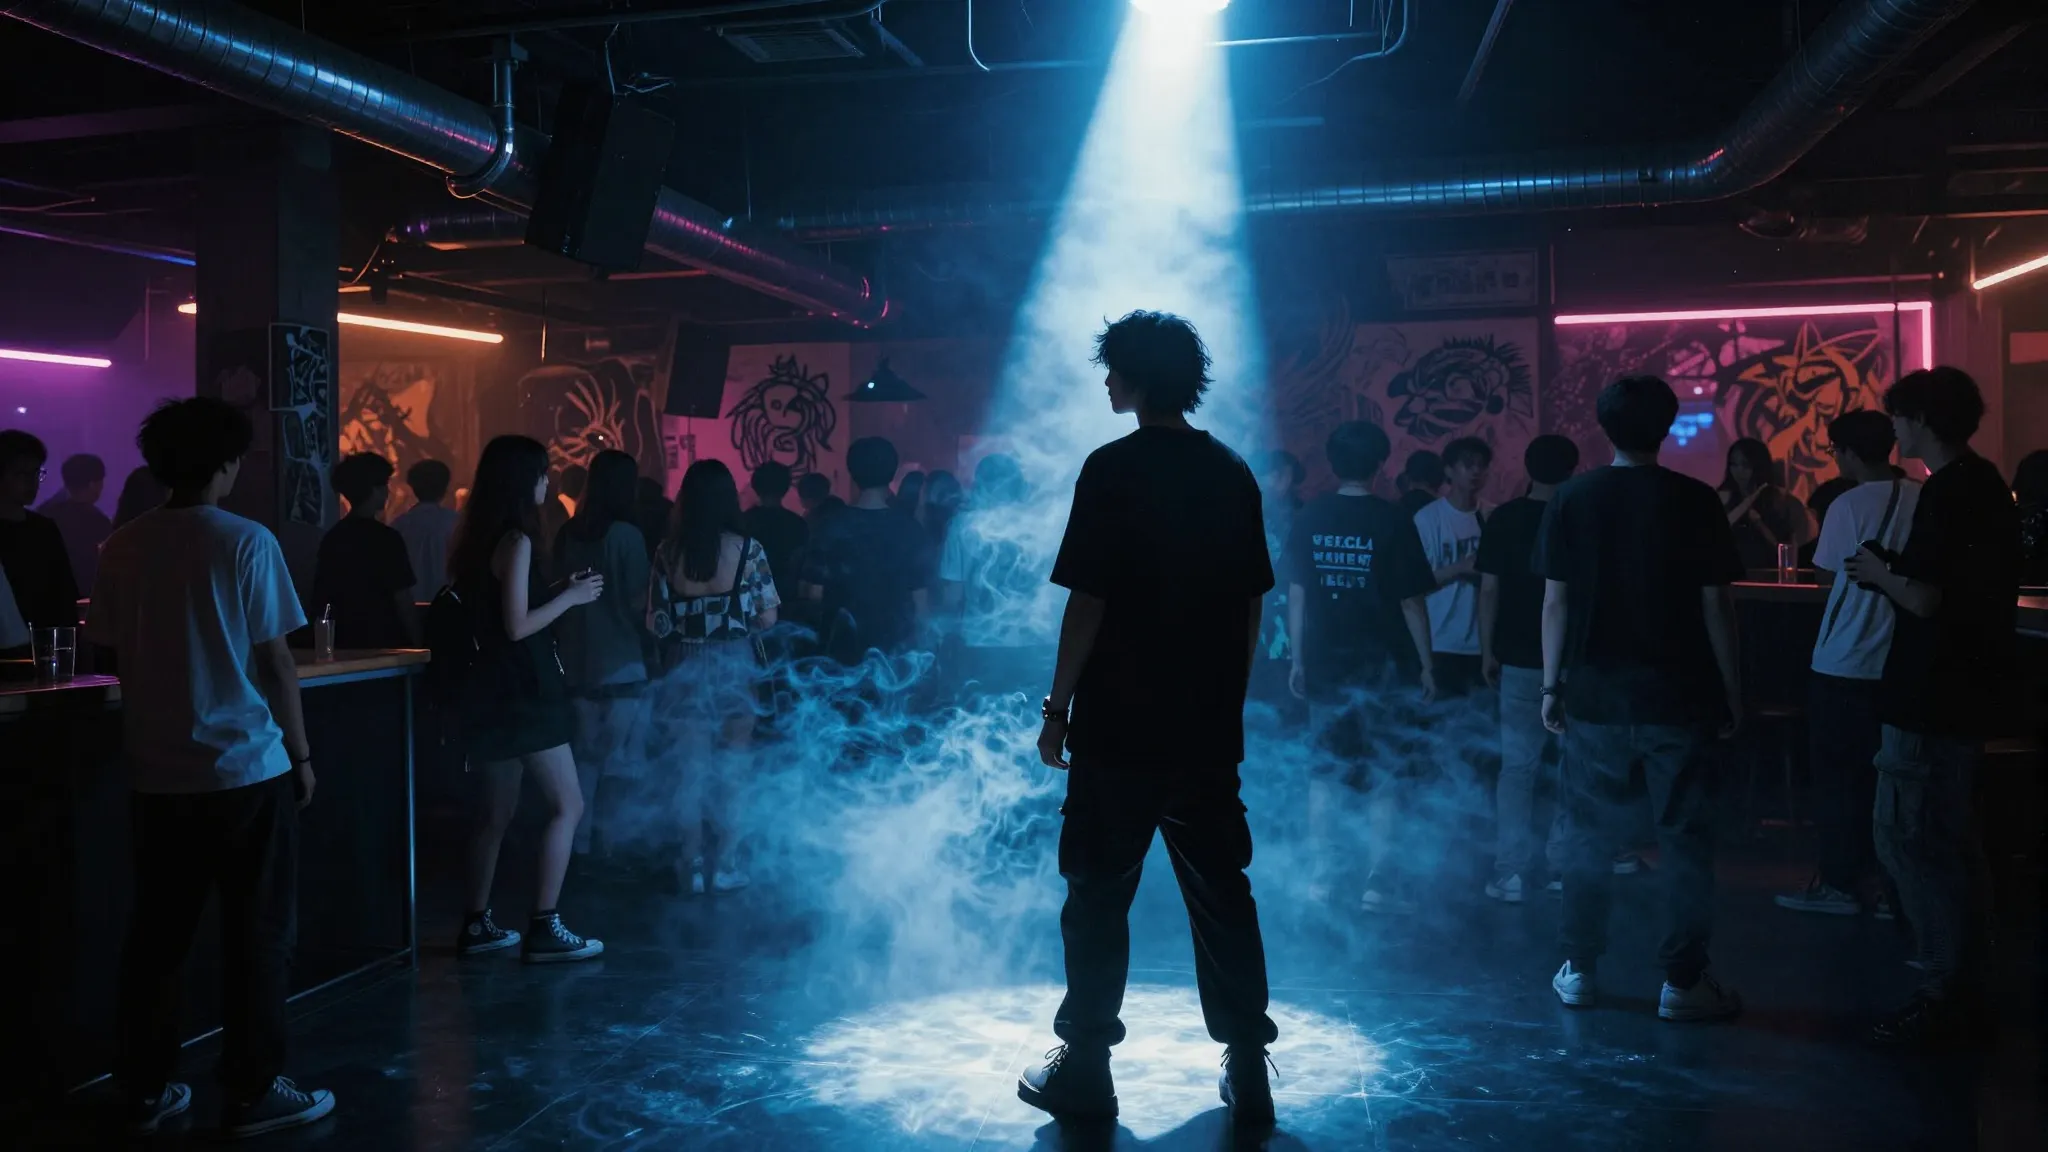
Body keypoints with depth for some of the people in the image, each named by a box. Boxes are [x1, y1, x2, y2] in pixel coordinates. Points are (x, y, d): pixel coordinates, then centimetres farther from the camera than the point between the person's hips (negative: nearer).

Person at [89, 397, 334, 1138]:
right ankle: (253, 1093, 11)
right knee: (257, 935, 5)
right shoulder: (247, 542, -10)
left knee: (155, 934, 13)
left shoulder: (123, 546, 2)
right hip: (245, 767, -5)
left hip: (157, 771, 5)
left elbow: (113, 657, 9)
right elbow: (274, 661, -9)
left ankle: (145, 1090, 21)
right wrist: (301, 752, 0)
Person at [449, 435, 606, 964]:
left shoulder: (478, 540, 11)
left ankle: (478, 925, 19)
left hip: (492, 691, 9)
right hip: (521, 692, -9)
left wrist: (560, 591, 14)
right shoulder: (516, 541, -15)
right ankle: (545, 927, -5)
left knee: (498, 811, 15)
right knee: (567, 805, -4)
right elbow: (518, 626, -19)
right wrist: (570, 597, -7)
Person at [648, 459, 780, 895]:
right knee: (730, 770, 11)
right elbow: (767, 617, -9)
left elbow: (658, 624, -4)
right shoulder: (747, 548, -9)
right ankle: (725, 866, 16)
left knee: (691, 770, 12)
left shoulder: (669, 553, -4)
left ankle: (695, 867, 17)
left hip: (685, 670, 2)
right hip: (735, 666, -1)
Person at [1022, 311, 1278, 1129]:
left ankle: (1085, 1071, 14)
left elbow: (1088, 602, -13)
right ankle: (1248, 1072, 18)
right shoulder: (1232, 475, 7)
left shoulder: (1114, 470, -10)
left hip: (1119, 725, -5)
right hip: (1209, 727, 5)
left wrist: (1058, 708, -6)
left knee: (1098, 898, 6)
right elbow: (1253, 603, 11)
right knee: (1221, 894, 12)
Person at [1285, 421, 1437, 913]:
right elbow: (1411, 601, -9)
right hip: (1381, 664, -3)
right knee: (1388, 771, 6)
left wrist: (1298, 658, 9)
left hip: (1324, 663, 3)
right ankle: (1378, 880, 5)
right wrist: (1426, 663, 0)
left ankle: (1320, 872, 16)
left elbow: (1296, 593, 2)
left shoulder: (1309, 517, 0)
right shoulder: (1393, 520, -10)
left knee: (1325, 767, 13)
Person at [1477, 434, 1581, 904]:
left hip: (1521, 659, 0)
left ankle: (1511, 873, 1)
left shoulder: (1503, 518, -3)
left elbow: (1489, 590, -4)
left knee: (1517, 767, 5)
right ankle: (1563, 864, 13)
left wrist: (1488, 651, 4)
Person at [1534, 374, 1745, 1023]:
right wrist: (1732, 693, 3)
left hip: (1594, 694, 2)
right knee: (1685, 839, 6)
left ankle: (1579, 971, 17)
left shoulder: (1571, 500, 0)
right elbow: (1716, 606, -5)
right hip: (1677, 695, -2)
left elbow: (1555, 603, 0)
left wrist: (1552, 686, 8)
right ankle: (1682, 982, 9)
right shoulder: (1695, 502, -5)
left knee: (1589, 836, 11)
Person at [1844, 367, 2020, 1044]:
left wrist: (1880, 573, -6)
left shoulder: (1947, 492, -19)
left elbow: (1925, 598, -23)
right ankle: (1956, 969, 31)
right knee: (1944, 834, 20)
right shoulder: (1985, 484, 12)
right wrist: (1892, 572, 12)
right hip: (1968, 685, 11)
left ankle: (1942, 992, -1)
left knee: (1905, 834, -6)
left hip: (1934, 696, -11)